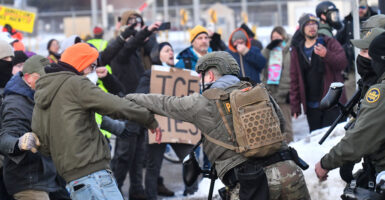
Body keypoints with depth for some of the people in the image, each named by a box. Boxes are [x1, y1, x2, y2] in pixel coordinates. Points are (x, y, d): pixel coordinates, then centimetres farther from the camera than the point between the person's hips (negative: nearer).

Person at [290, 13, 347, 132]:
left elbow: (342, 63, -10)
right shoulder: (297, 50, 12)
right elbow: (294, 79, 12)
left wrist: (327, 54, -28)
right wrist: (295, 105, 7)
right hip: (311, 107, 3)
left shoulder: (329, 43, 3)